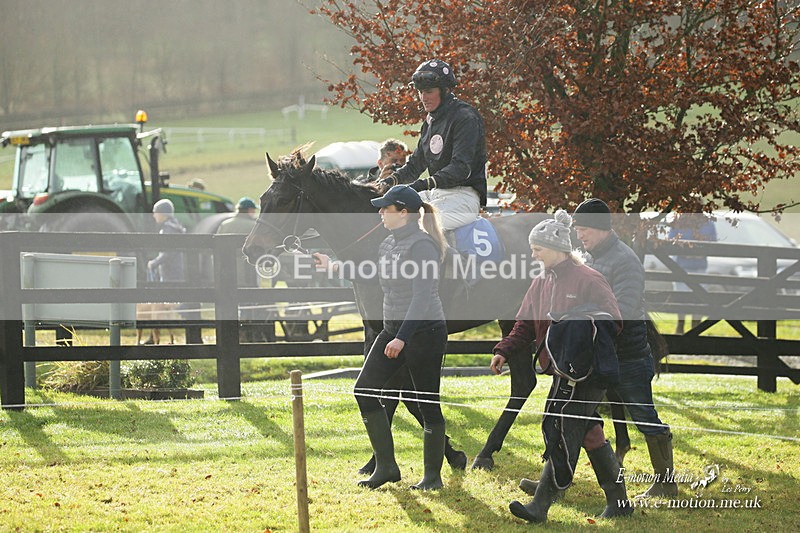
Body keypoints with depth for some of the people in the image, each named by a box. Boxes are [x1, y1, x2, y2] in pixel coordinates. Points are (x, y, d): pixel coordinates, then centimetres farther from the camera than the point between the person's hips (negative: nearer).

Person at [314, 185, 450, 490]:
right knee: (365, 390, 3)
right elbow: (370, 276, 32)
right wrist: (334, 267, 35)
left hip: (424, 331, -10)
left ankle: (433, 474, 11)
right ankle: (386, 466, 10)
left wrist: (402, 337, -26)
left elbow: (422, 297, -22)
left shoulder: (422, 245, -16)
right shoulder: (388, 244, 12)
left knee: (427, 402, -1)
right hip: (393, 329, 10)